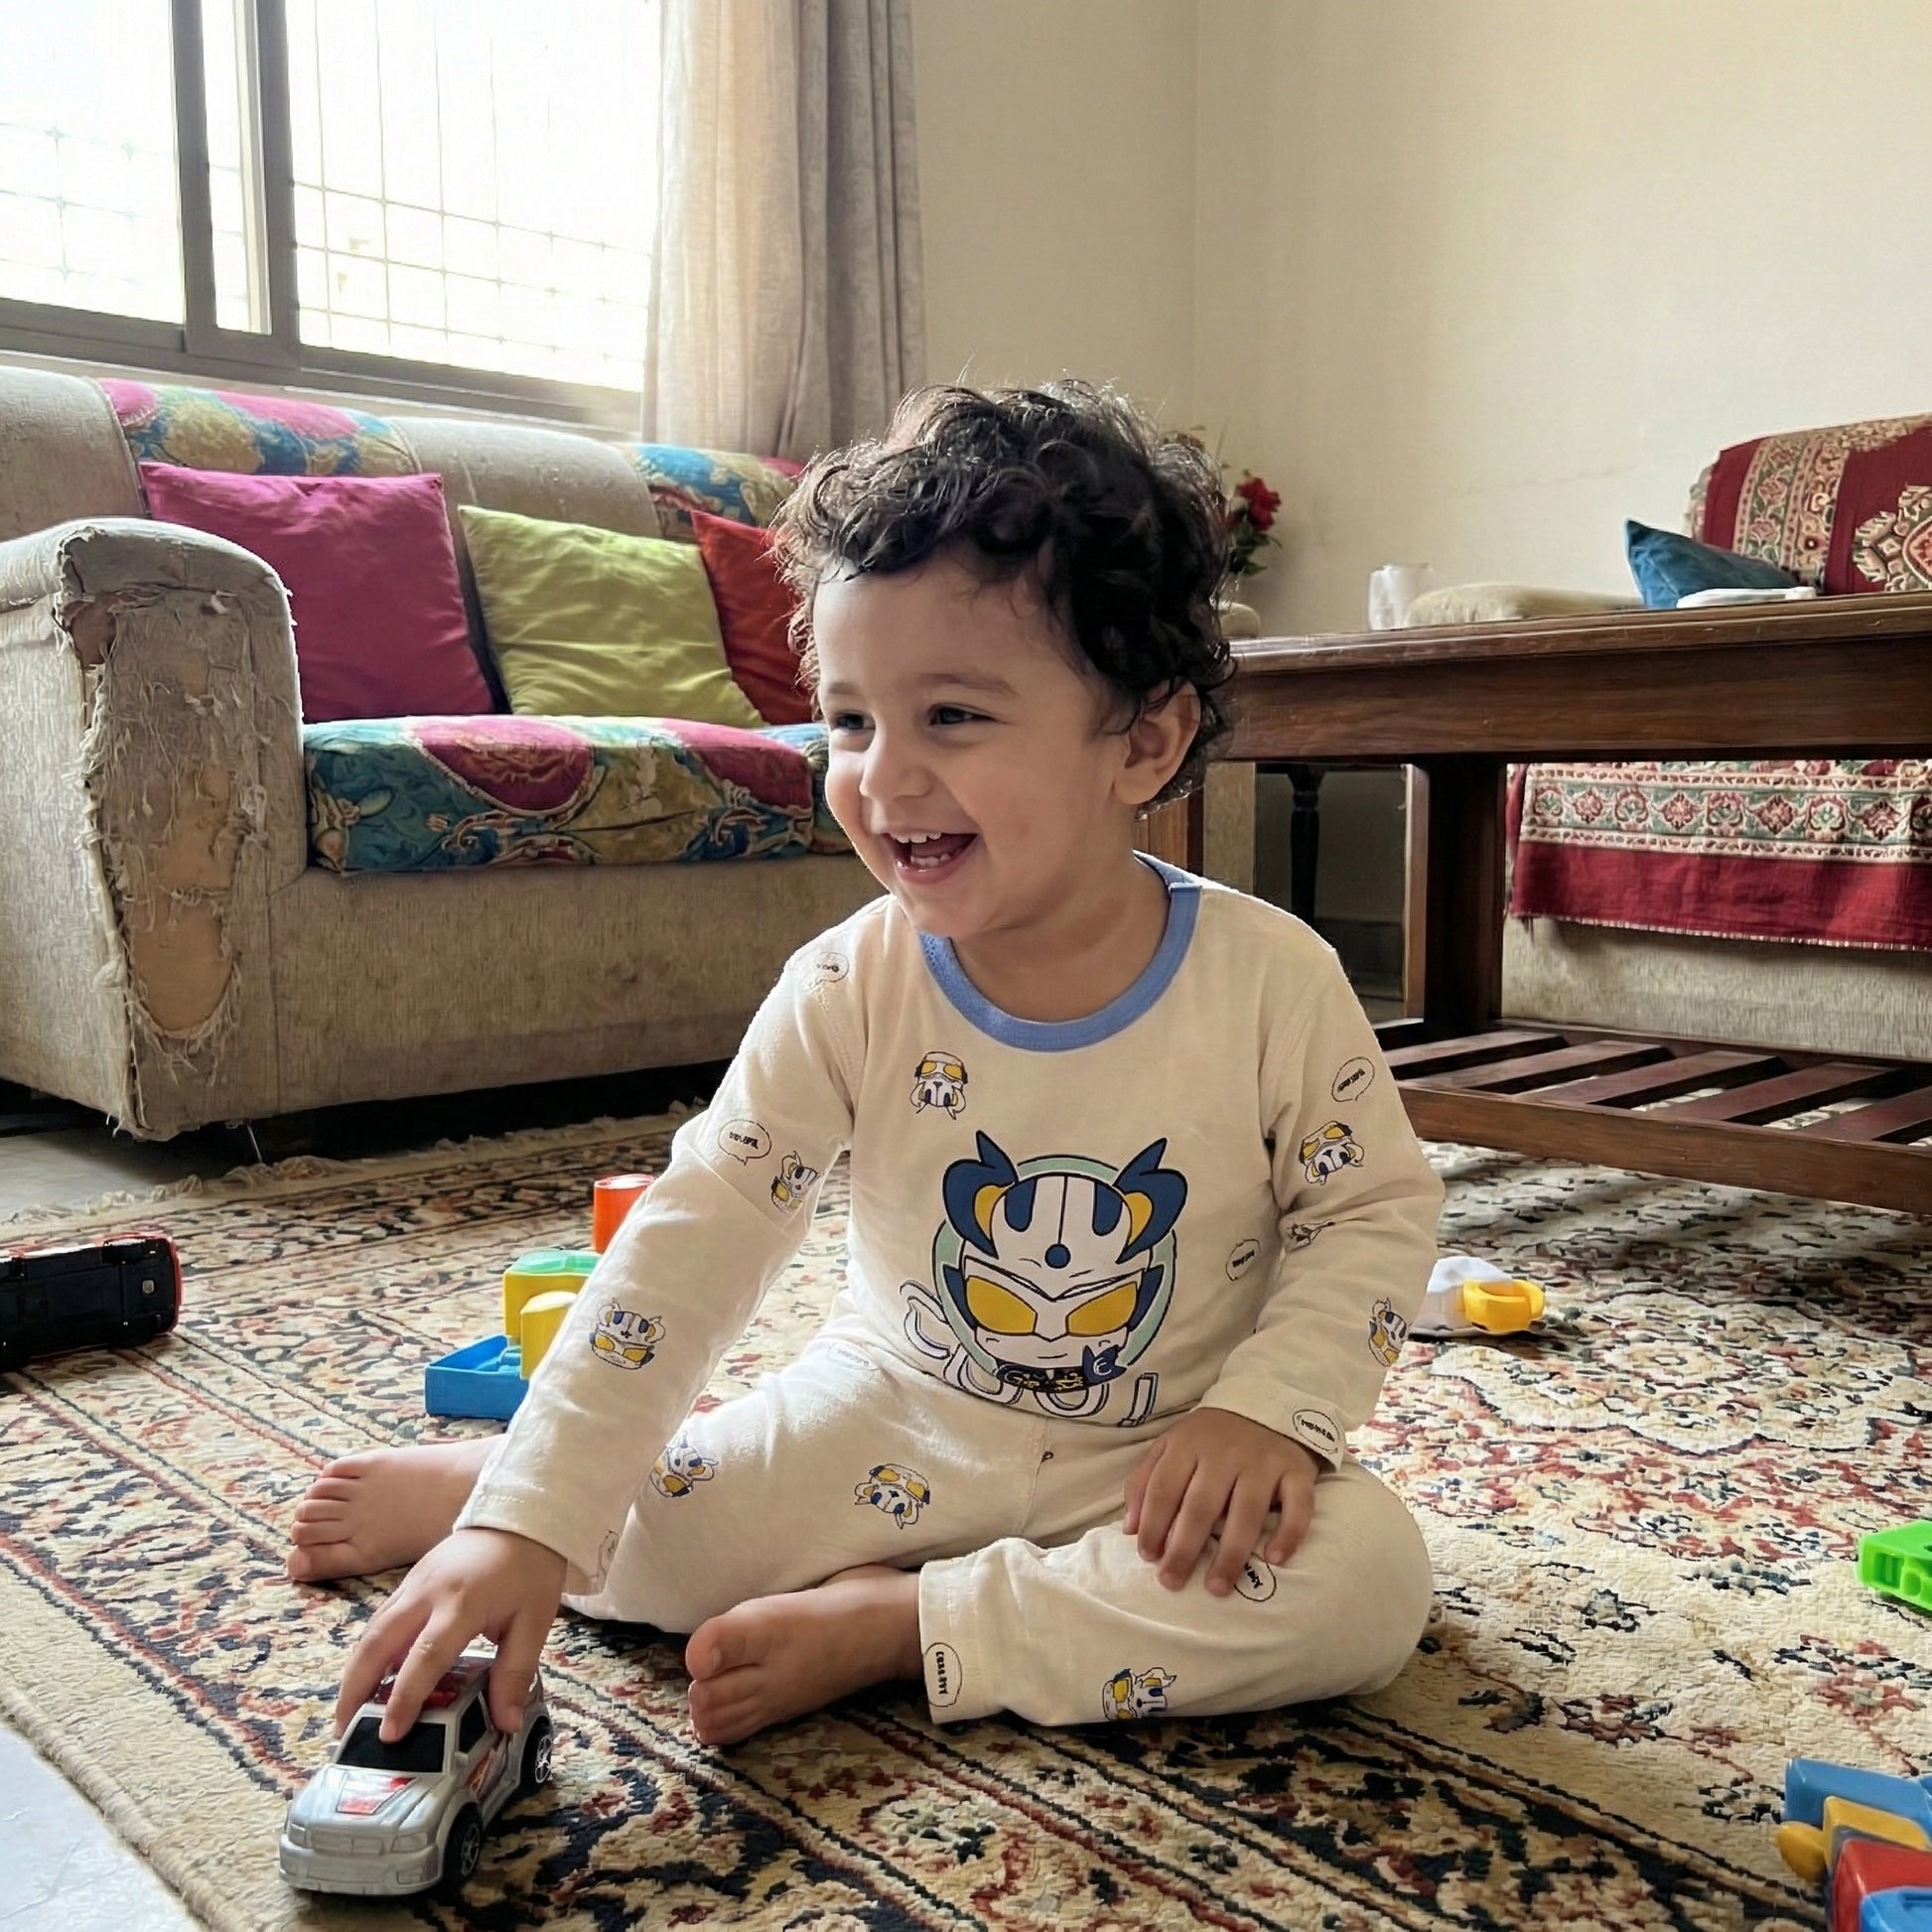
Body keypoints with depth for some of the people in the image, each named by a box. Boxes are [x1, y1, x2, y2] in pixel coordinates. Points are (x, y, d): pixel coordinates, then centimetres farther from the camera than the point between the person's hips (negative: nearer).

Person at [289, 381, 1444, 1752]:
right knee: (643, 1538, -15)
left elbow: (1376, 1210, -4)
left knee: (1369, 1578, -26)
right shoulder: (848, 993, -15)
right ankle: (482, 1486, 23)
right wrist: (531, 1521, -25)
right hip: (897, 1423, 0)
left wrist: (1272, 1409, -21)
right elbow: (694, 1243, -18)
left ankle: (891, 1621, -19)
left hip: (1163, 1465, 0)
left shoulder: (1271, 982, -17)